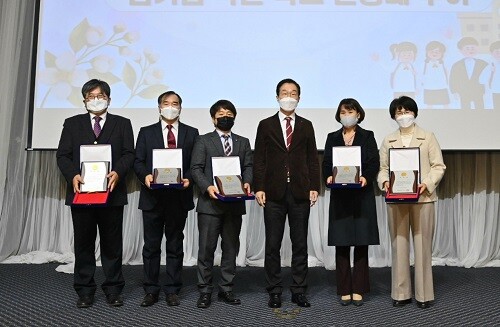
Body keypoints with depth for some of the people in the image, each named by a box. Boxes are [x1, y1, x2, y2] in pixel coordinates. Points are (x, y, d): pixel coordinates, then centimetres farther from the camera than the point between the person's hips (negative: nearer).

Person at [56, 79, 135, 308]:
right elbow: (63, 155, 5)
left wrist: (118, 172, -17)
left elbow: (129, 154, 2)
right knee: (83, 243, 8)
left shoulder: (122, 124, 10)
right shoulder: (72, 124, 12)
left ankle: (113, 289, 16)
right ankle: (84, 290, 19)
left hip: (112, 192, -1)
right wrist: (73, 176, -14)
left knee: (112, 243, 6)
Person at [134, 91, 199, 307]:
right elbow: (138, 161, 4)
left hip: (179, 197, 0)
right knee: (151, 246, 7)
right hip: (153, 197, 0)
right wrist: (145, 176, -15)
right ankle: (151, 290, 19)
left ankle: (172, 290, 19)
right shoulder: (146, 133, 9)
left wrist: (189, 178, -15)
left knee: (175, 246, 8)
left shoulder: (191, 133, 8)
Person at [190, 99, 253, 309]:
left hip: (235, 203, 3)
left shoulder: (243, 142, 17)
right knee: (206, 248, 0)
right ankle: (205, 291, 11)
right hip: (210, 203, -3)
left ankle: (226, 290, 20)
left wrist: (247, 182, -11)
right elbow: (196, 168, -2)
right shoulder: (203, 141, 7)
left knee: (231, 249, 9)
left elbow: (248, 166, 10)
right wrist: (207, 187, -18)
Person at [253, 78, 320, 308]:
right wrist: (259, 188, -7)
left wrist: (314, 187, -1)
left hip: (300, 192, 2)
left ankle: (298, 291, 18)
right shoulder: (266, 125, 7)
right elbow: (259, 159, 2)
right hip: (274, 193, -1)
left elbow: (312, 159, 9)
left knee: (300, 244, 7)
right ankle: (274, 291, 16)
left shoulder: (306, 126, 12)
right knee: (272, 245, 4)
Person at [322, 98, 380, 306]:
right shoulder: (332, 138, 13)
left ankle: (358, 289, 12)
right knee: (341, 244, 2)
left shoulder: (367, 136, 8)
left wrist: (366, 177, -20)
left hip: (362, 195, -1)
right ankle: (344, 290, 12)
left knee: (361, 243, 2)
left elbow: (374, 163, -1)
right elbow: (326, 163, 6)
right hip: (339, 196, 1)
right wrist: (329, 176, -15)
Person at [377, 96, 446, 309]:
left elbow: (438, 166, 3)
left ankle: (424, 294, 10)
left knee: (422, 245, 1)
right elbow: (382, 167, 10)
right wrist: (384, 182, -10)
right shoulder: (388, 140, 14)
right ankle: (401, 293, 13)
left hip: (423, 198, -1)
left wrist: (427, 184, -13)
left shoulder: (428, 138, 9)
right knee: (399, 245, 4)